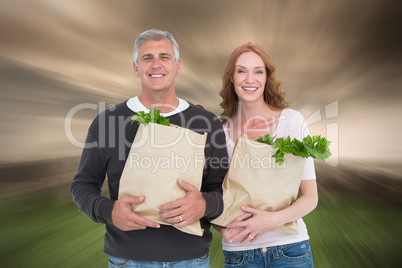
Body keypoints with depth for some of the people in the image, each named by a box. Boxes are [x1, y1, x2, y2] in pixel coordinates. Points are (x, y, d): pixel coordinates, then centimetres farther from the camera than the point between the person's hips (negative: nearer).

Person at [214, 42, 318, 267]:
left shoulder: (292, 120, -5)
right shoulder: (222, 130, 0)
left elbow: (311, 197, -5)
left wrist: (274, 219, -21)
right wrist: (222, 228, -13)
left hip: (289, 249, -1)